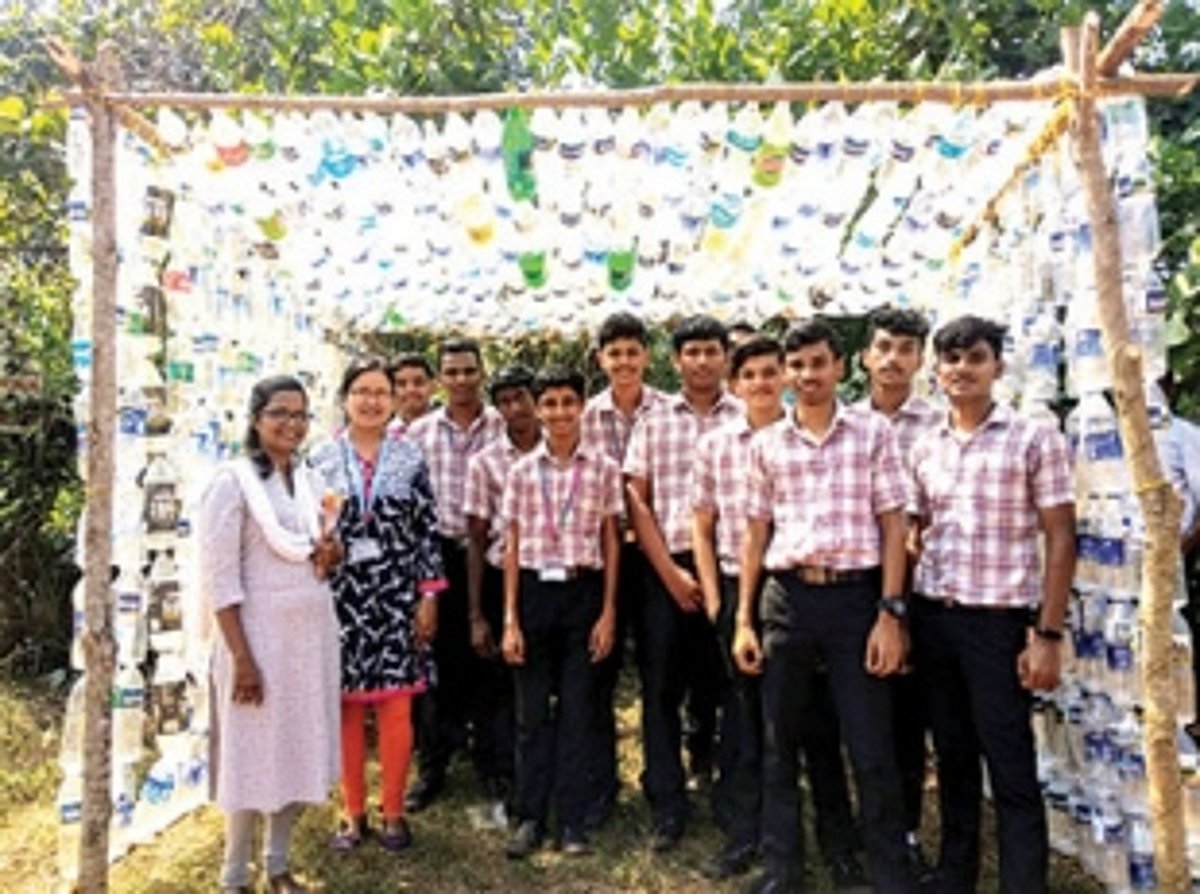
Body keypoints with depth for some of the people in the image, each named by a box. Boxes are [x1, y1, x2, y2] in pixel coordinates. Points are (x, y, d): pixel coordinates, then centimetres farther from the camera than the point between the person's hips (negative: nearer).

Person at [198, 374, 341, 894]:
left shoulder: (311, 480, 7)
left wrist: (332, 553, -4)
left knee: (300, 750, 13)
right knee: (253, 755, 5)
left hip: (312, 634, 6)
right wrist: (242, 658, -17)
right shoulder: (232, 482, -12)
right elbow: (218, 581, -14)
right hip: (258, 636, -6)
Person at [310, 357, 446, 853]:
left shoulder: (410, 457, 2)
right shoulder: (321, 458, 2)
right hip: (339, 594, 0)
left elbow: (427, 531, 2)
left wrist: (429, 596, -2)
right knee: (345, 705, 7)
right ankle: (353, 812, 24)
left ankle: (394, 812, 20)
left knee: (395, 705, 4)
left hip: (396, 594, 0)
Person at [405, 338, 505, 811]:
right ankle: (431, 766, 20)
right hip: (437, 553, 1)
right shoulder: (419, 431, 6)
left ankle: (490, 756, 25)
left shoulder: (502, 427, 1)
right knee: (436, 660, 7)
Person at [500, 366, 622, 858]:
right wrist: (510, 619, 1)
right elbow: (512, 546, 5)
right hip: (534, 592, 1)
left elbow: (610, 543, 4)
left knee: (577, 710, 6)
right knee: (532, 711, 8)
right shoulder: (521, 471, 3)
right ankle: (530, 817, 21)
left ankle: (572, 820, 18)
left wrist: (608, 612, -1)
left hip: (583, 592, -1)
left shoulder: (604, 468, 0)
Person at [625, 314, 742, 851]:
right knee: (661, 689, 4)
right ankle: (667, 810, 16)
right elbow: (636, 501, 3)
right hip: (666, 568, 1)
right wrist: (670, 571, -5)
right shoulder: (653, 422, 7)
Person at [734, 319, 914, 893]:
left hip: (855, 595, -2)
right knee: (780, 743, 12)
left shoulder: (873, 433, 2)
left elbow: (893, 525, 0)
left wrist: (890, 612, -8)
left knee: (871, 749, 3)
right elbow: (756, 534, 10)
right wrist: (743, 620, 6)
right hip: (786, 597, 3)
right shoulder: (766, 444, 8)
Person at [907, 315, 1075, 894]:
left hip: (1000, 622, -4)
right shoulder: (924, 449, 9)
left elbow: (1060, 540, -5)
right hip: (932, 619, 4)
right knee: (953, 760, 16)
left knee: (1011, 772, 1)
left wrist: (1047, 634, -11)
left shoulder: (1035, 438, -3)